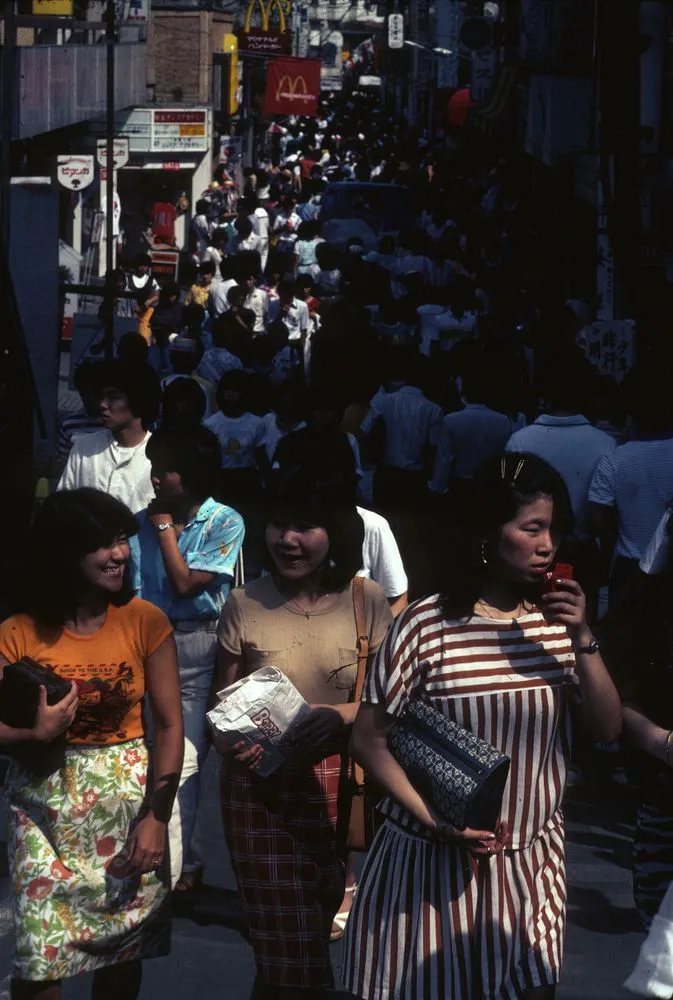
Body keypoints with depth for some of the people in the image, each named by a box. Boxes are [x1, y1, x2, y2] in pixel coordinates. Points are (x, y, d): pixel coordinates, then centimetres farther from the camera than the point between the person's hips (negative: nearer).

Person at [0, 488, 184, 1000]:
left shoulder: (145, 621, -7)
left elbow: (170, 724, -5)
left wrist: (157, 817, -11)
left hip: (131, 799, 1)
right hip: (48, 805, -1)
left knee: (124, 946, 10)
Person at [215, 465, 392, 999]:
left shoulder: (367, 600, -2)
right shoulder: (244, 603, -2)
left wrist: (342, 714, -18)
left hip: (340, 783, 1)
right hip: (260, 787, -1)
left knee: (328, 929, 10)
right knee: (285, 946, -2)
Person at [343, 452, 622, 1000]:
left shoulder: (557, 620, 1)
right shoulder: (428, 623, -14)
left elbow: (608, 728, 0)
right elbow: (369, 740, -9)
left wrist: (583, 640, -13)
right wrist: (434, 819, -19)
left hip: (532, 863, 4)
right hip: (434, 861, -4)